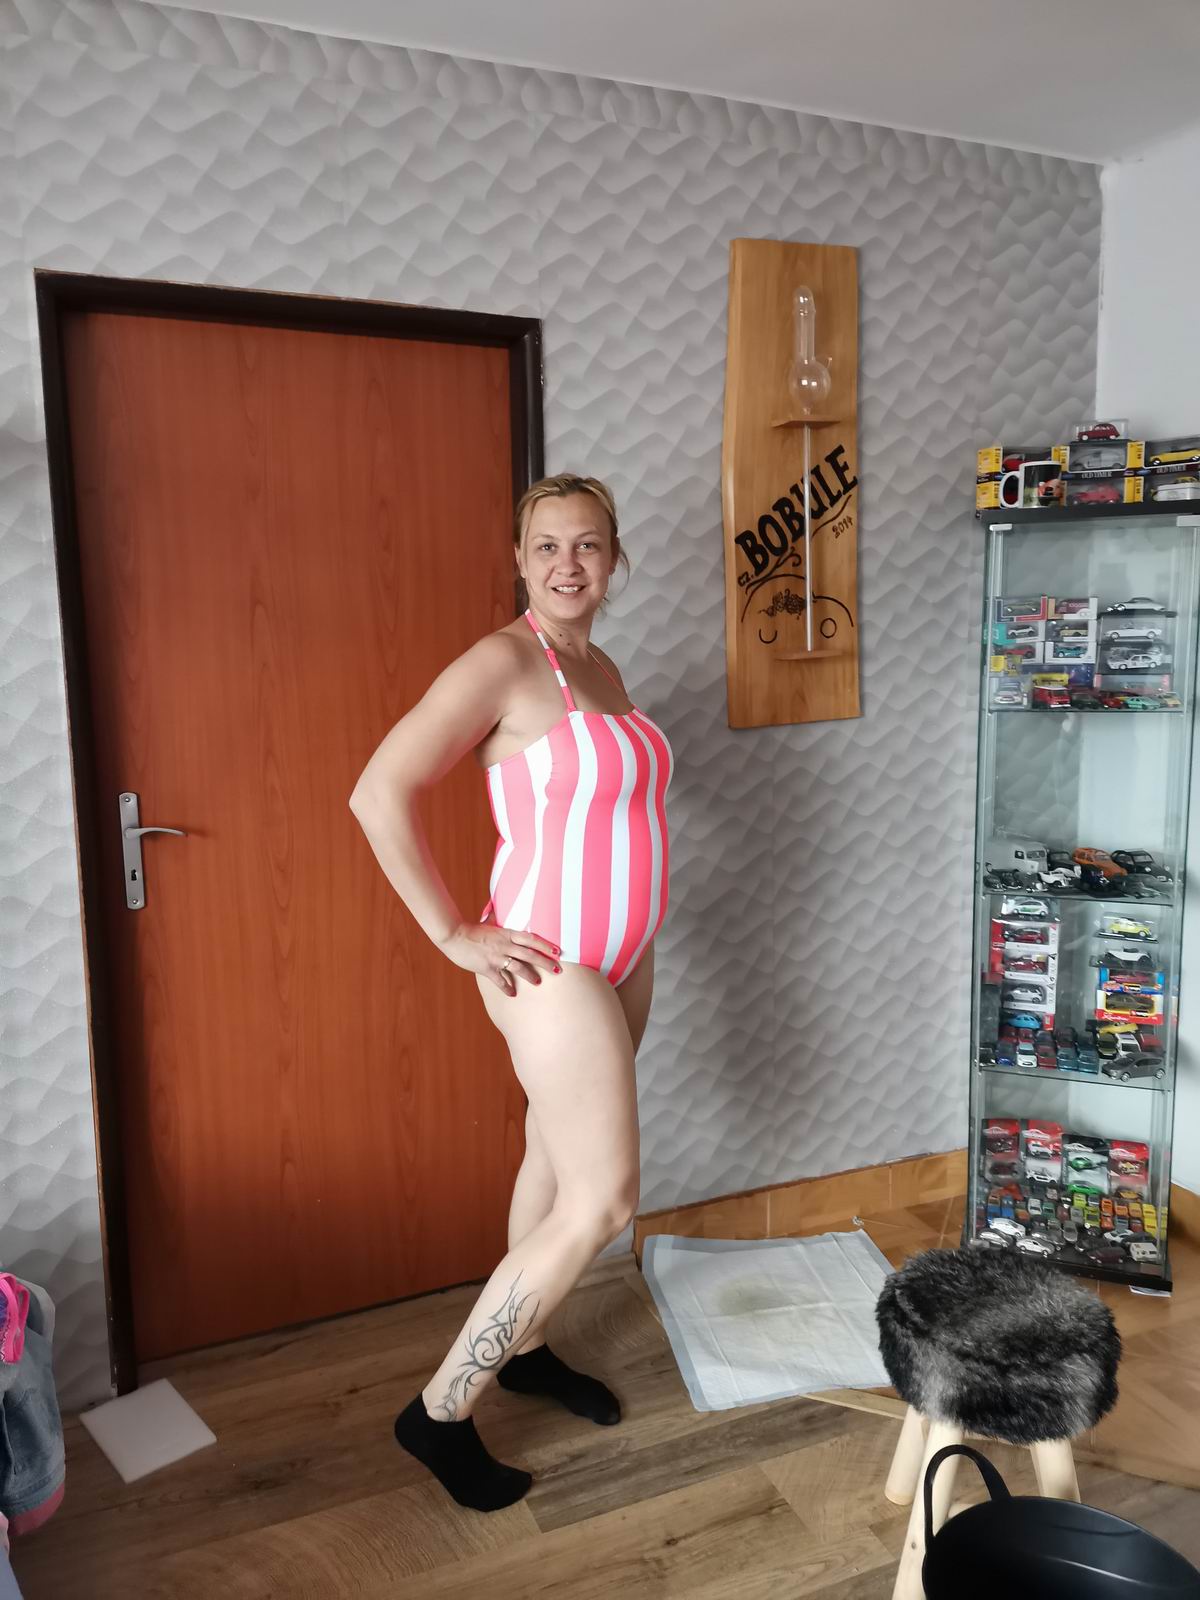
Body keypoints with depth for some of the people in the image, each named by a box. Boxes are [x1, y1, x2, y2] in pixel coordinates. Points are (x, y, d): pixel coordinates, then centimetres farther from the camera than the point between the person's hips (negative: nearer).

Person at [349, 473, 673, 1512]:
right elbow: (379, 794, -21)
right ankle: (441, 1413, 10)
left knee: (558, 1160, 19)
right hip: (549, 961, -8)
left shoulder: (603, 670, 10)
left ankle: (520, 1344, 39)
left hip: (622, 956, 8)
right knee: (603, 1202, -6)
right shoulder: (503, 662, -15)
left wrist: (630, 933, 14)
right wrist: (455, 936, -18)